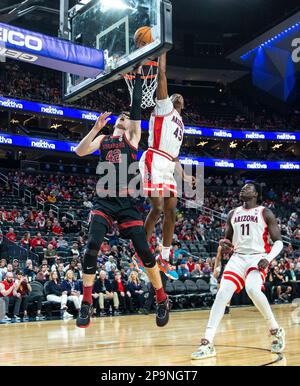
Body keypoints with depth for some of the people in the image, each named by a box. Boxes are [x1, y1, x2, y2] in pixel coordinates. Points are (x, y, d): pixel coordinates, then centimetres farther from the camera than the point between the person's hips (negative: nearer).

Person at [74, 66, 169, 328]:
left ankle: (162, 300, 15)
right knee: (92, 246, -17)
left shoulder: (134, 137, 11)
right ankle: (87, 304, -8)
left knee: (144, 251, -3)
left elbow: (136, 106, 4)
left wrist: (138, 76, 4)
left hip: (127, 202, -1)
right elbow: (80, 152, -1)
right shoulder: (103, 139, 16)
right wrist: (96, 128, -8)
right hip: (104, 201, 1)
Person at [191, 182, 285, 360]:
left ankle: (276, 330, -8)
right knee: (223, 293, -14)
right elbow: (228, 239, 22)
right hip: (238, 257, 4)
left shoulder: (265, 213, 0)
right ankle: (207, 343, -15)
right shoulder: (233, 214, 13)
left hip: (258, 257, -4)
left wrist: (268, 258, -19)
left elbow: (278, 241, -2)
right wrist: (224, 244, -3)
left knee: (253, 289, -32)